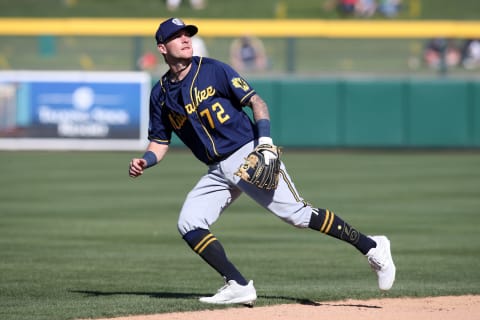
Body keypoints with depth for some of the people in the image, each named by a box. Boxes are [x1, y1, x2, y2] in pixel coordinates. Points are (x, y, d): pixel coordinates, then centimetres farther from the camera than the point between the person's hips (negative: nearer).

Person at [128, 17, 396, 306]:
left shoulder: (214, 70, -4)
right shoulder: (161, 93, 9)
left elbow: (256, 101, -5)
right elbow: (160, 141, 14)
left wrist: (265, 140, -19)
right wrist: (144, 162, -7)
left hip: (249, 155, -6)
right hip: (217, 171, 6)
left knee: (297, 214, -15)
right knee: (189, 225, -10)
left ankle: (372, 248, -9)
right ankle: (239, 287, -8)